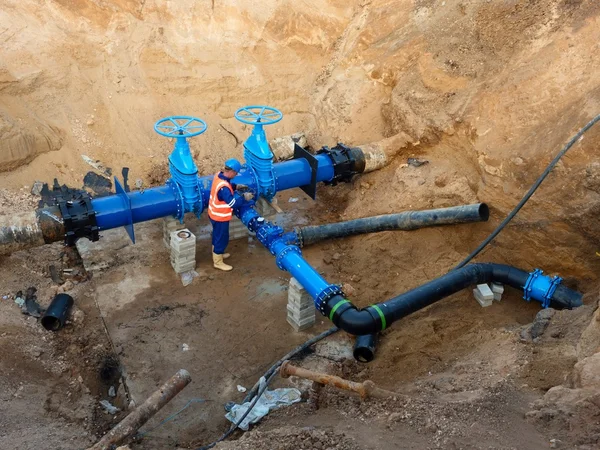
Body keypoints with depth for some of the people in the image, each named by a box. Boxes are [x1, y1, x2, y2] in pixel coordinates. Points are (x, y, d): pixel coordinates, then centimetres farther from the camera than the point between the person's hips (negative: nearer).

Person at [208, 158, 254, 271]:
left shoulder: (219, 176, -7)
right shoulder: (223, 187, -36)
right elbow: (233, 203, -31)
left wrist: (236, 186, 4)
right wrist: (244, 197, -19)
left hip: (214, 213, 9)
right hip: (220, 217, -9)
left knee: (217, 236, 28)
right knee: (222, 238, 9)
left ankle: (217, 254, 48)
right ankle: (218, 262, 26)